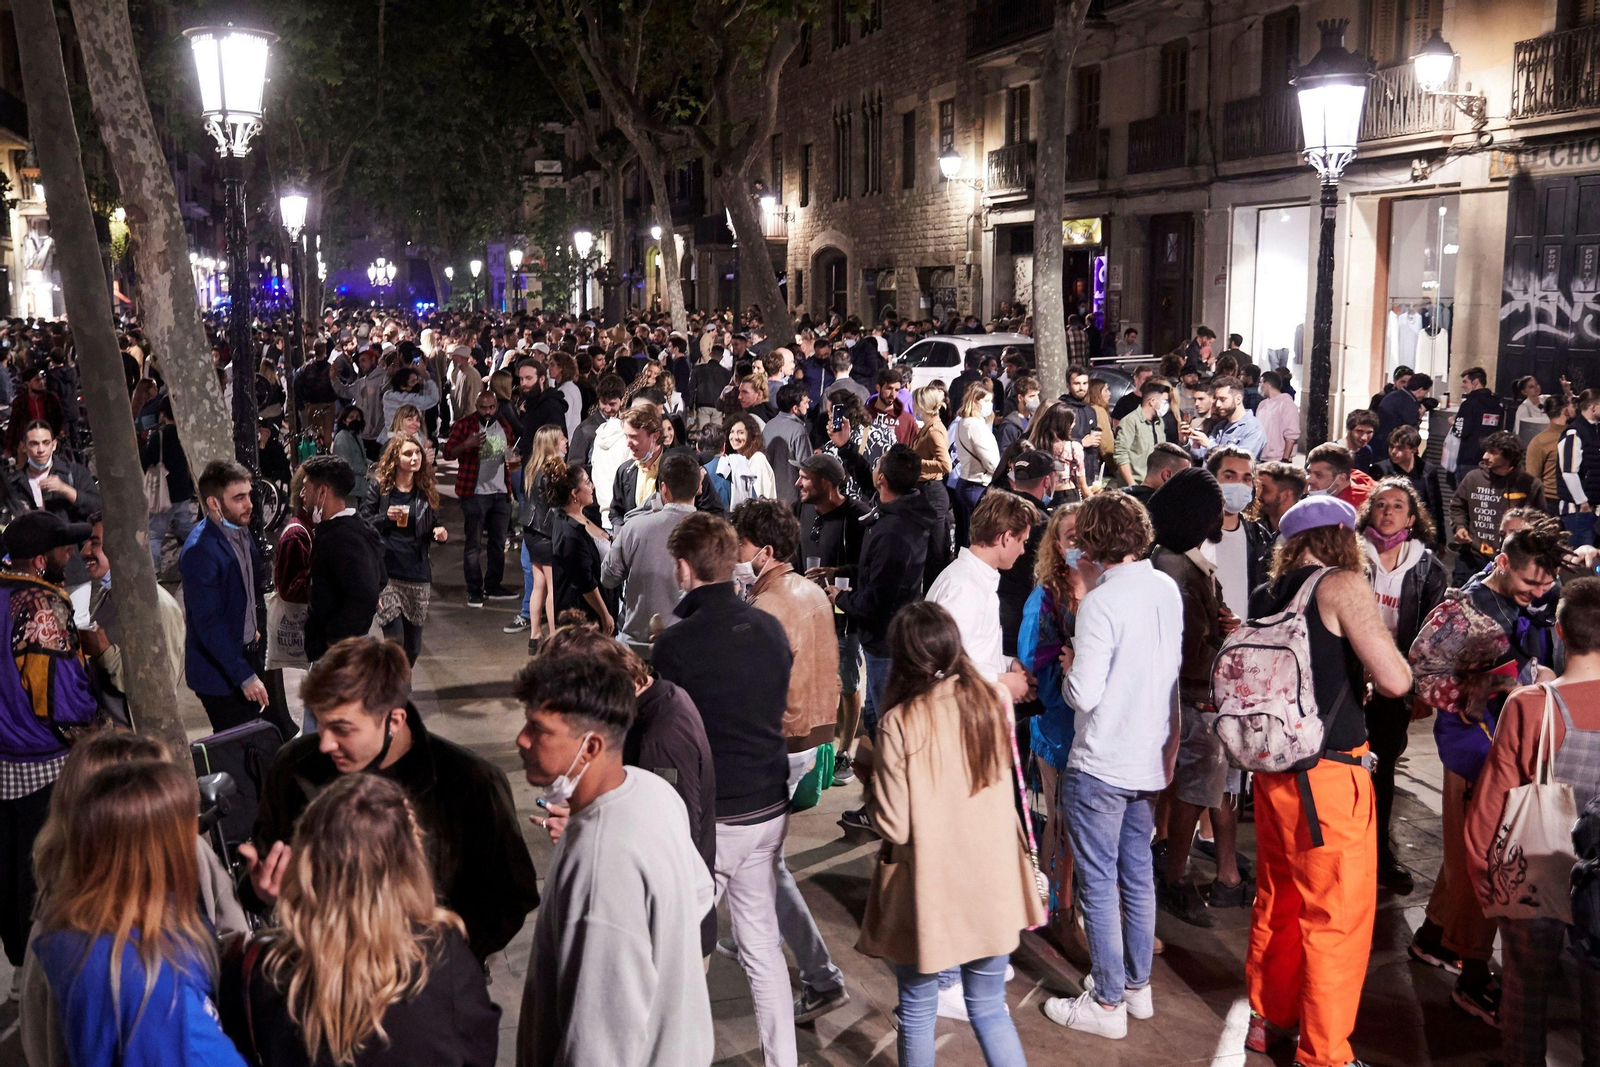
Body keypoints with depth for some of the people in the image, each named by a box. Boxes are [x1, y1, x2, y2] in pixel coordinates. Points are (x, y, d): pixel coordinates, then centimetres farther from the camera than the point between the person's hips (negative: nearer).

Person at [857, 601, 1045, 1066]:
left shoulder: (900, 723, -20)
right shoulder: (993, 703, -5)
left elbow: (894, 826, -18)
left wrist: (871, 784, 0)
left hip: (929, 891, -4)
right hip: (992, 886, 4)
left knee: (917, 1011, 17)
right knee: (989, 1009, 18)